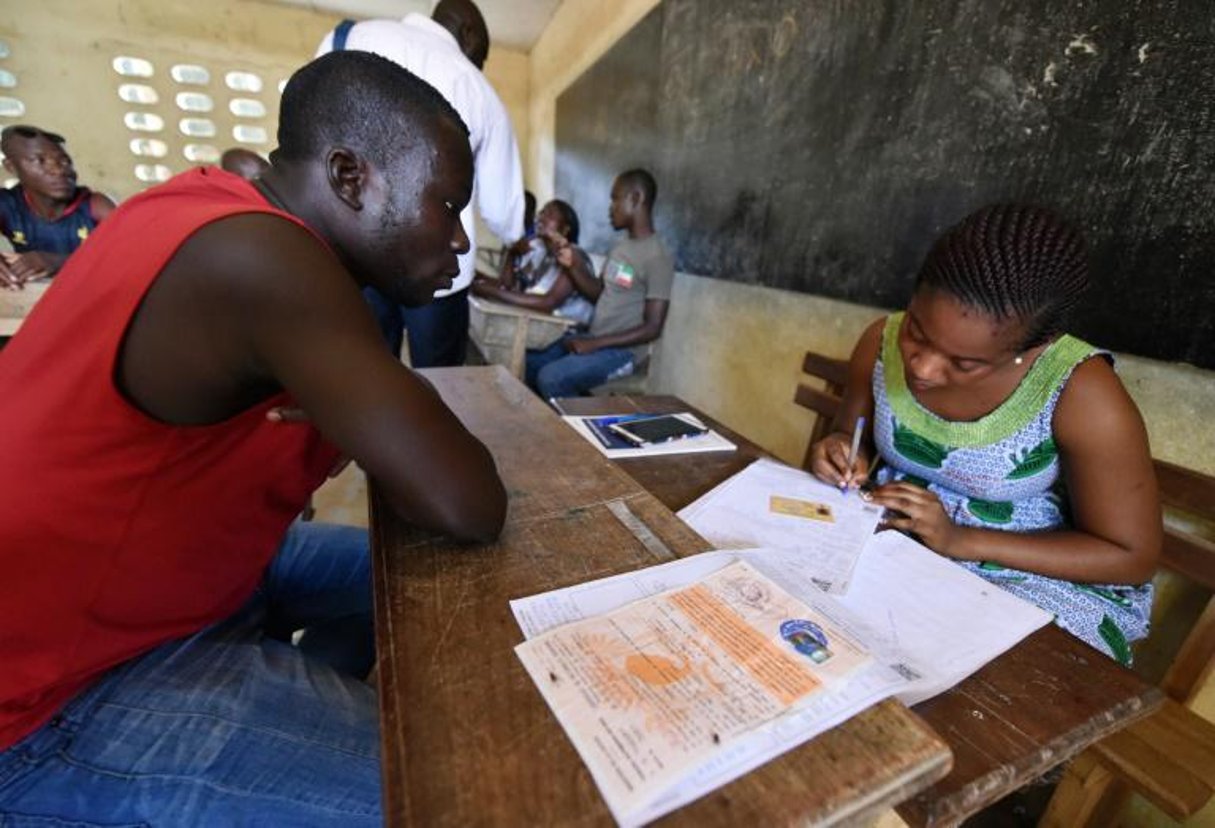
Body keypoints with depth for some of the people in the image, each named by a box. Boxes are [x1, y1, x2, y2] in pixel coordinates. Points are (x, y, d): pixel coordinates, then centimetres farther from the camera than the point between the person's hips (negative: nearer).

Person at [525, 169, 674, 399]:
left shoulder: (656, 258, -17)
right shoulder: (621, 247, 10)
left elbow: (652, 329, -20)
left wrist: (595, 344, -22)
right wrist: (572, 265, 1)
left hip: (622, 350, -8)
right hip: (594, 339, 9)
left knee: (550, 378, -25)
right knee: (528, 363, 7)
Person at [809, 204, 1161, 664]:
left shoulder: (1081, 395, -22)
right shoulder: (883, 342, -12)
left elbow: (1132, 556, -12)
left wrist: (959, 541, -22)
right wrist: (840, 459, -18)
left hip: (1033, 577, -2)